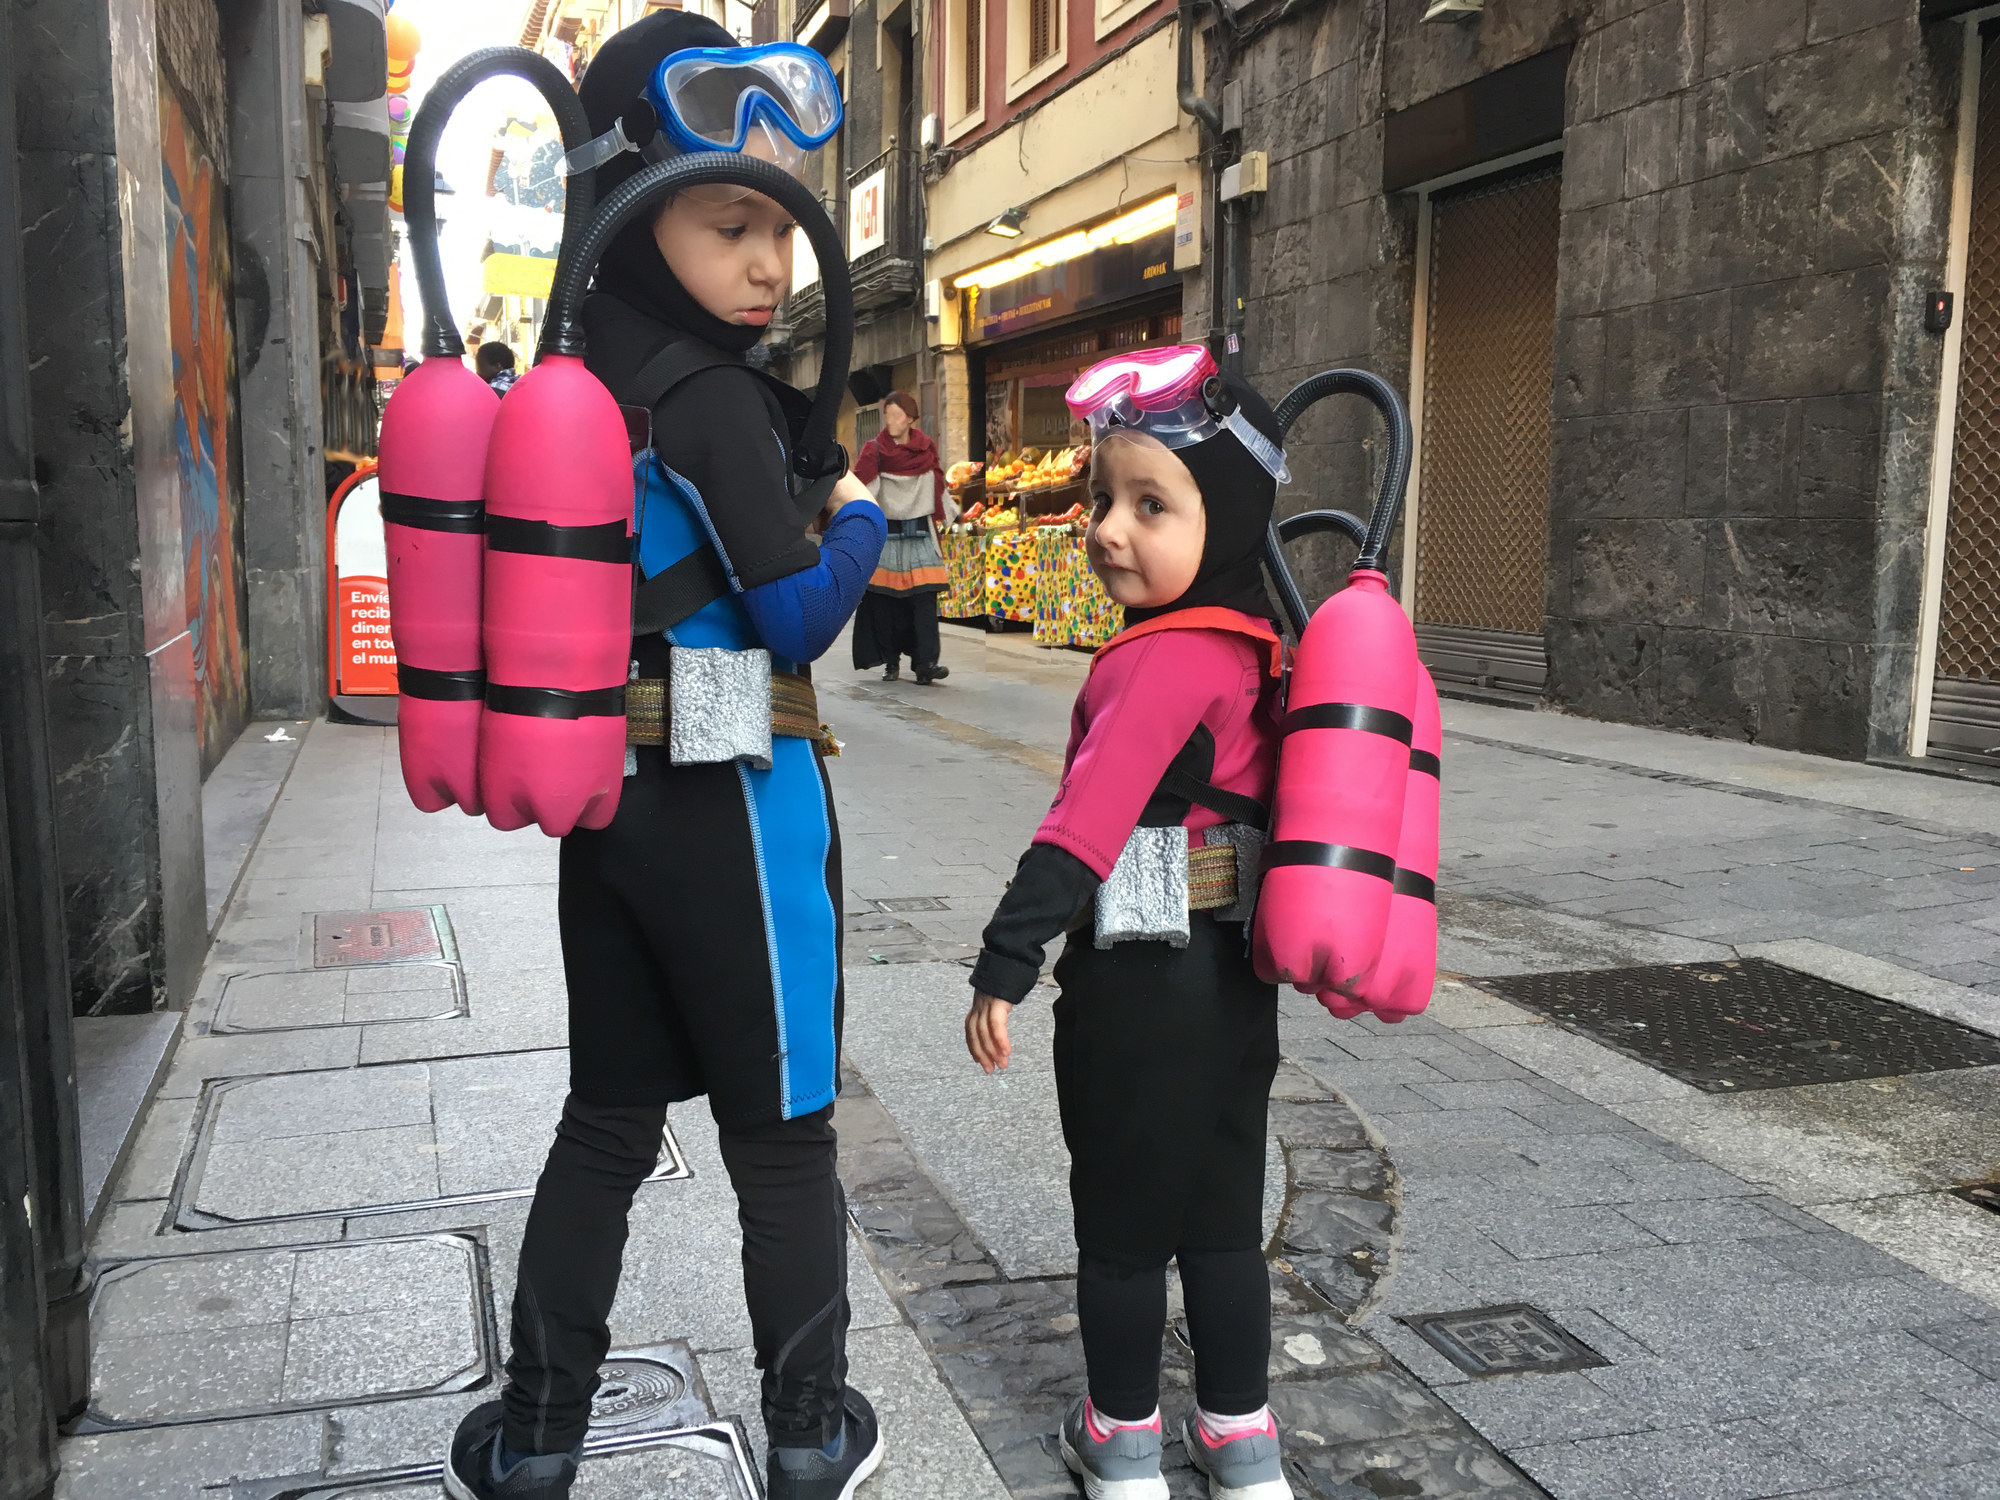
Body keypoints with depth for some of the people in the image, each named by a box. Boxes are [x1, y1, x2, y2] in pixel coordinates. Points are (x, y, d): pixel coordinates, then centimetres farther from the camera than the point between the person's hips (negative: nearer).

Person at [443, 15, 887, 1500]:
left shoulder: (574, 377, 7)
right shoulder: (710, 400, -17)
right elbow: (800, 618, -16)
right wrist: (860, 521, 1)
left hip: (604, 793, 7)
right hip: (735, 802, -7)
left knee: (608, 1120, 18)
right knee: (782, 1136, 8)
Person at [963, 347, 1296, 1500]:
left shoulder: (1158, 663, -22)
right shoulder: (1253, 647, 5)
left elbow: (1084, 826, -28)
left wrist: (1006, 964, -25)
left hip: (1139, 984, -8)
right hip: (1233, 975, 8)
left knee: (1121, 1222, 11)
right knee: (1223, 1214, 18)